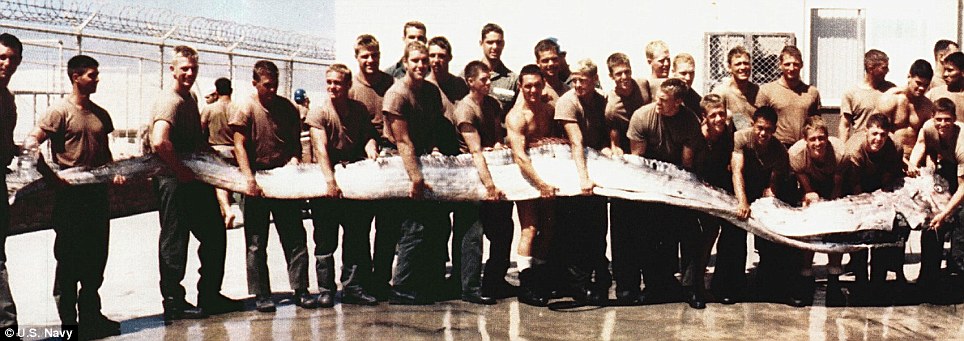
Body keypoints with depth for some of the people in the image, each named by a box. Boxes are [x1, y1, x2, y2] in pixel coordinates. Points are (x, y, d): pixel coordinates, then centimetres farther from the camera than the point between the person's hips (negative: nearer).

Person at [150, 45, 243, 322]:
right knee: (174, 243, 0)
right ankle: (174, 304, 10)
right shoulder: (169, 101, -16)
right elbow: (159, 142, -33)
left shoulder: (191, 98, 15)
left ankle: (210, 297, 25)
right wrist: (181, 170, -23)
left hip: (195, 178, 10)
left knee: (215, 236, 15)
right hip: (174, 182, -10)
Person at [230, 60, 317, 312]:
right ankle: (261, 294, 9)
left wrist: (294, 159, -5)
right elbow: (239, 146, -10)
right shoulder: (246, 110, -4)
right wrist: (249, 179, -20)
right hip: (258, 182, -3)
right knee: (256, 242, 2)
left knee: (295, 238, 2)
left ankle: (300, 290, 8)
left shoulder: (287, 107, 7)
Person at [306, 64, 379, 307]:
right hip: (326, 181, -4)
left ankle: (353, 287, 12)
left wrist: (371, 148, -18)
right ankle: (325, 289, 7)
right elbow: (321, 148, -20)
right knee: (326, 240, 0)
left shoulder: (359, 109, 8)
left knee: (358, 237, 5)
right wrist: (330, 180, -31)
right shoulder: (319, 113, -8)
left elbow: (368, 135, 6)